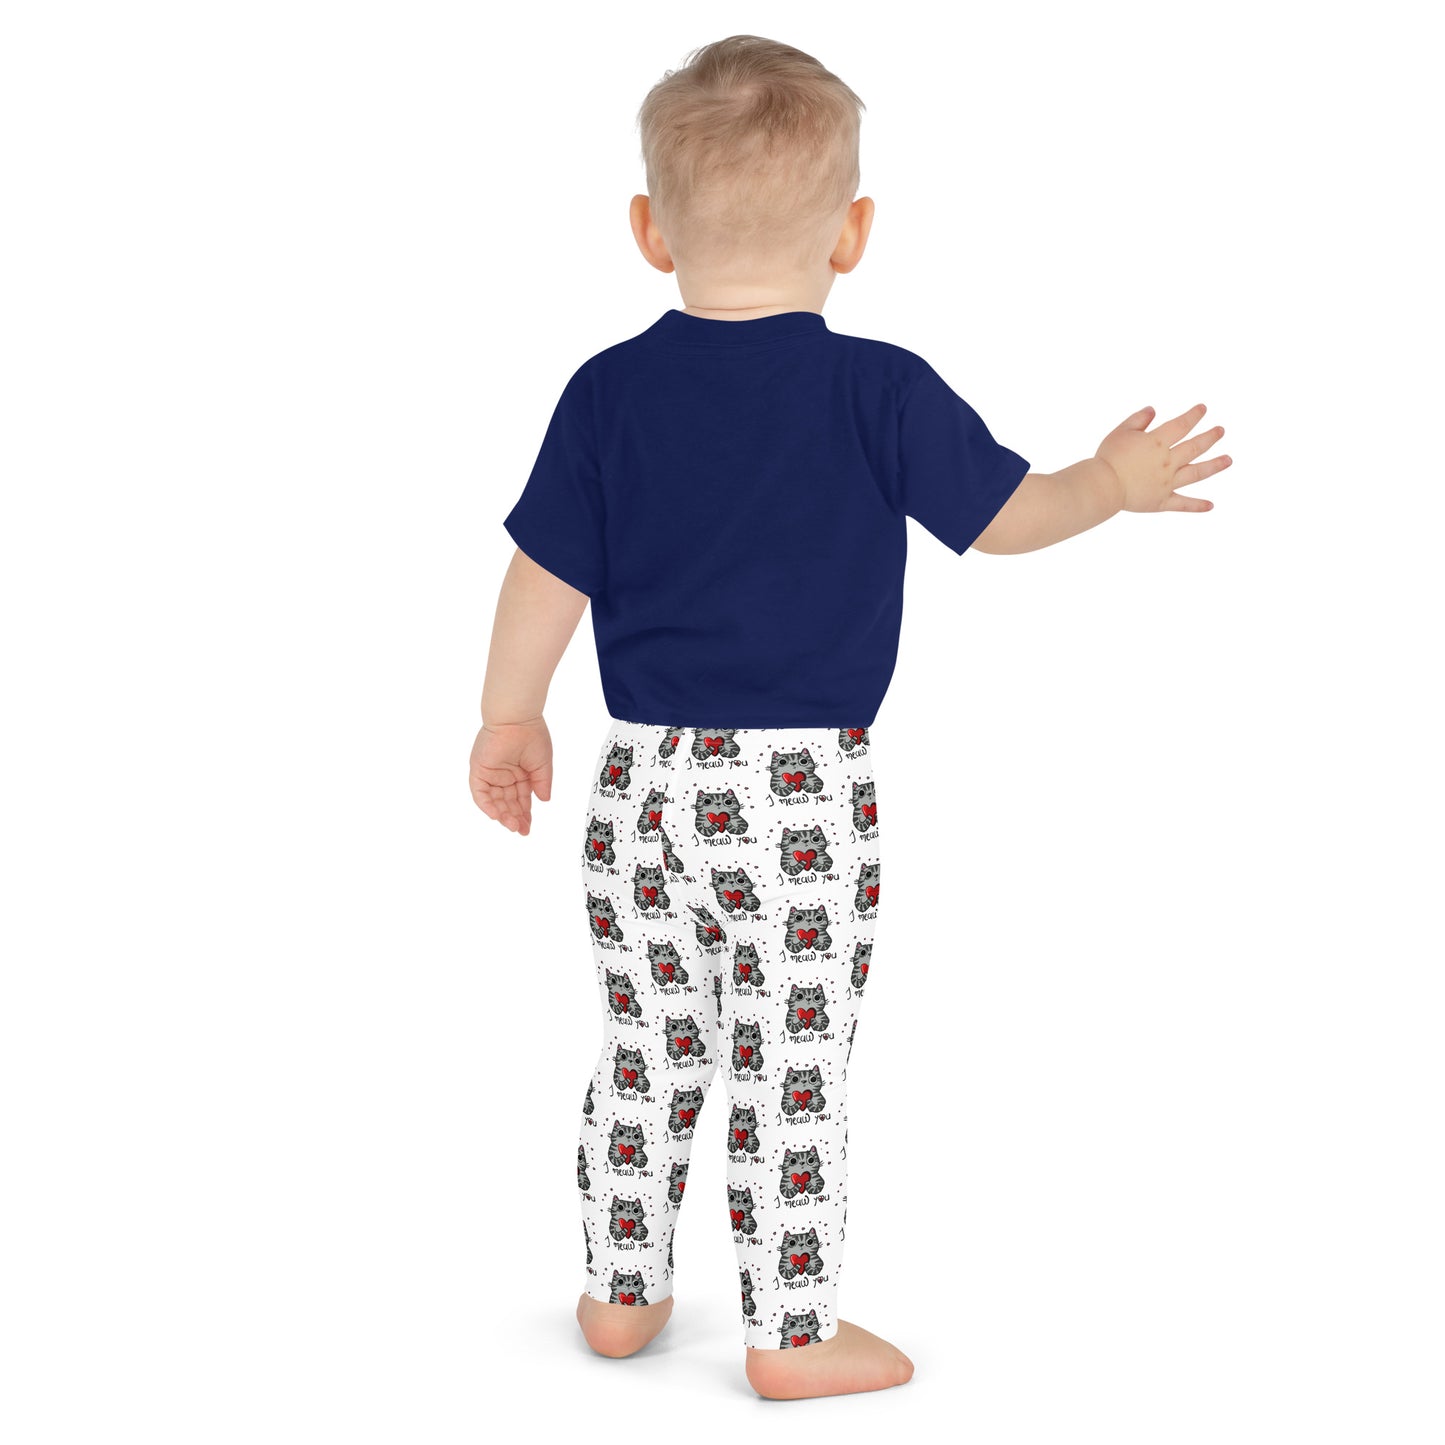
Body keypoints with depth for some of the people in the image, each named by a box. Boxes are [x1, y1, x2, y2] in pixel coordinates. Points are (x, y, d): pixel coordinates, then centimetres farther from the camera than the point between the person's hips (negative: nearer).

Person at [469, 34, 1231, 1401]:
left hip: (643, 785, 4)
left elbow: (545, 577, 2)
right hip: (802, 796, -3)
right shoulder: (881, 394, -10)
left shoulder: (607, 392, -2)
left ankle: (619, 1291, 29)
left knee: (644, 1053, 17)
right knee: (789, 1070, 6)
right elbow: (1007, 515, 0)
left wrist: (509, 721, 15)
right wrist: (1117, 481, 19)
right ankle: (791, 1334, 16)